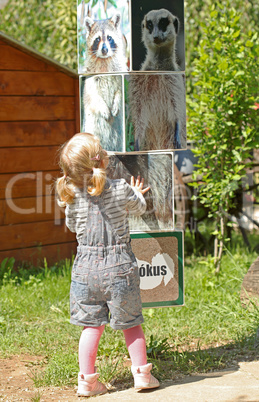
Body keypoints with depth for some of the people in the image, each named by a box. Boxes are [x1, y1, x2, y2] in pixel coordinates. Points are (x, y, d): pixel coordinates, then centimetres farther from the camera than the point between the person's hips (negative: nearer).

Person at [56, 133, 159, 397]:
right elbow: (139, 208, 10)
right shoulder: (121, 190, -11)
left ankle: (87, 380, 11)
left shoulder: (72, 197, -5)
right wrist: (137, 194, 33)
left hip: (86, 267, 2)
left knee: (91, 326, 10)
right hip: (119, 265, -2)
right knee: (130, 323, 12)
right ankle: (142, 374, 19)